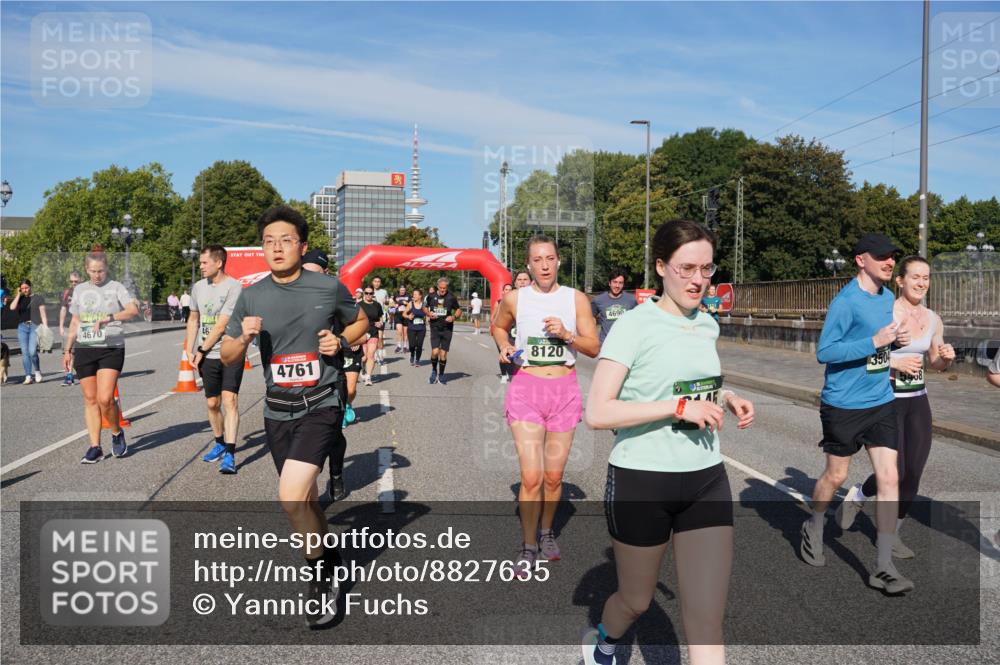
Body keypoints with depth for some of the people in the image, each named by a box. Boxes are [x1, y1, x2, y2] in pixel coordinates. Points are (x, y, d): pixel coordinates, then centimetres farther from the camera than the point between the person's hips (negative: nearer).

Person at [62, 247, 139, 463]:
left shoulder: (116, 287, 1)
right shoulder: (80, 289, 14)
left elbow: (133, 310, -15)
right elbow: (75, 323, 20)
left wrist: (109, 318, -27)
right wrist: (67, 349, 18)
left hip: (111, 348, -4)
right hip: (84, 349, 4)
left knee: (105, 398, -13)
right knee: (90, 399, 4)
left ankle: (117, 434, 13)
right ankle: (95, 447, 10)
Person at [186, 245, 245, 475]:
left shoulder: (234, 287, -12)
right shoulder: (198, 287, 10)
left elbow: (221, 325, -13)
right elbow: (193, 319, 20)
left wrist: (201, 349, -7)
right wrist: (190, 350, 11)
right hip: (207, 356, 6)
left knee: (230, 400, -13)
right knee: (213, 403, 11)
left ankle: (229, 454, -15)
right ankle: (220, 443, 31)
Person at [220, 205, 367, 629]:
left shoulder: (329, 287, -5)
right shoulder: (251, 296, 1)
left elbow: (360, 321, 13)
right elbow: (228, 357, 6)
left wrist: (341, 341, -8)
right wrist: (244, 338, -15)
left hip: (320, 406, -4)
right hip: (277, 411, 4)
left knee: (291, 494, -20)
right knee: (306, 498, 17)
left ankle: (321, 576, 3)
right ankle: (329, 558, 43)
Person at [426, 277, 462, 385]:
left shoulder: (451, 297, -4)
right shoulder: (431, 296, 0)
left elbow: (459, 310, 7)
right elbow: (425, 308, 16)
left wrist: (454, 317, -13)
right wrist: (428, 313, -5)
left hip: (447, 328, 0)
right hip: (435, 327, 0)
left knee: (443, 353, 2)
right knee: (435, 351, -13)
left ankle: (441, 375, 20)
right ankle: (434, 371, 14)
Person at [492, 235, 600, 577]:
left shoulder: (576, 299, 1)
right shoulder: (515, 298, 1)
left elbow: (594, 347, 1)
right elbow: (499, 327, 21)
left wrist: (567, 335, -15)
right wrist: (504, 347, 1)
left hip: (565, 390, 1)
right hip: (526, 388, -1)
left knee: (554, 475, 11)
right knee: (531, 477, -8)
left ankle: (546, 532, 35)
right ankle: (528, 547, 9)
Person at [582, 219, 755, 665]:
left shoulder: (708, 326, 6)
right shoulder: (634, 325, -13)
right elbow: (597, 413, -20)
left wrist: (727, 398, 5)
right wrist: (680, 407, -24)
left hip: (706, 479, 5)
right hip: (641, 481, -4)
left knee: (707, 620, 0)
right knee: (636, 602, 17)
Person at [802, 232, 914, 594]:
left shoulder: (887, 297, 8)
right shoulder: (846, 301, -17)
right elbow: (824, 351, -20)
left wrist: (897, 339, -1)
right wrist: (875, 341, -25)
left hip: (882, 403, 6)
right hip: (844, 405, -6)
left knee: (889, 478, -1)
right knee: (836, 476, 10)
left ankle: (884, 567, 7)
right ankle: (814, 528, 39)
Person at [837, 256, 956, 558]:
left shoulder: (933, 320, 6)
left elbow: (937, 365, 16)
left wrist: (946, 358, -6)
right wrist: (894, 362, -21)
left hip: (918, 403, 6)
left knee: (913, 475, 6)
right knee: (894, 473, -5)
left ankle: (891, 534, 24)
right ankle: (857, 495, 27)